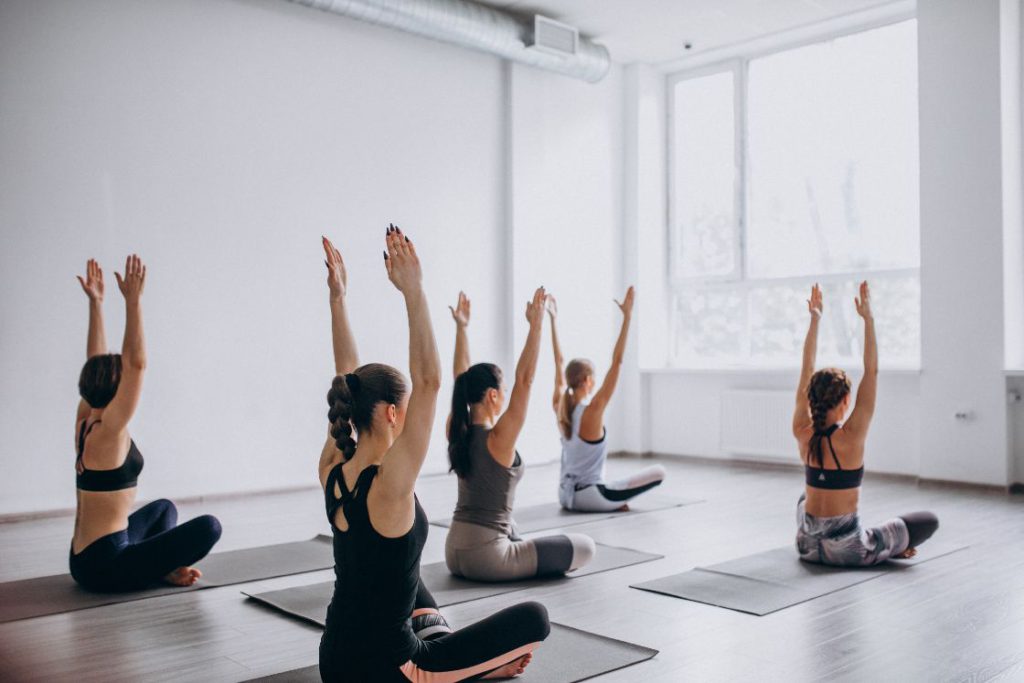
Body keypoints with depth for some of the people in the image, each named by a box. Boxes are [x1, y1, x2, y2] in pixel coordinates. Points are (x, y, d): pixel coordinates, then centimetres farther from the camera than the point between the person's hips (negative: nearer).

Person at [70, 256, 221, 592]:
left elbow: (96, 363, 10)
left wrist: (96, 302, 10)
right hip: (104, 566, -10)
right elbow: (136, 364, -26)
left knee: (164, 508, 32)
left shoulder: (84, 422, 4)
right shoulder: (108, 431, -19)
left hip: (85, 558, 10)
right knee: (208, 527, -15)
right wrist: (132, 301, -27)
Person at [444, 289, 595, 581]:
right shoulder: (498, 439, -19)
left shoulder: (457, 433, 0)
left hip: (454, 554, 8)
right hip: (485, 558, -8)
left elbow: (463, 376, 10)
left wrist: (461, 327, 10)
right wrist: (536, 325, -24)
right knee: (585, 547, 3)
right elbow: (524, 380, -22)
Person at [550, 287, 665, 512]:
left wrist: (553, 319, 8)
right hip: (588, 497, -8)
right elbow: (617, 362, -24)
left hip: (565, 495, 8)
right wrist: (627, 316, -24)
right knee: (659, 472, -4)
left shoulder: (560, 407, -3)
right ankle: (613, 502, 1)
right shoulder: (593, 411, -21)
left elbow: (559, 361, 6)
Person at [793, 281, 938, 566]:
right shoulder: (850, 437, -20)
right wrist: (868, 318, -16)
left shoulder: (802, 433, -8)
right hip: (847, 550, -4)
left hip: (807, 545, 4)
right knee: (929, 520, 12)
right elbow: (872, 371, -17)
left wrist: (815, 320, 0)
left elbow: (807, 371, -1)